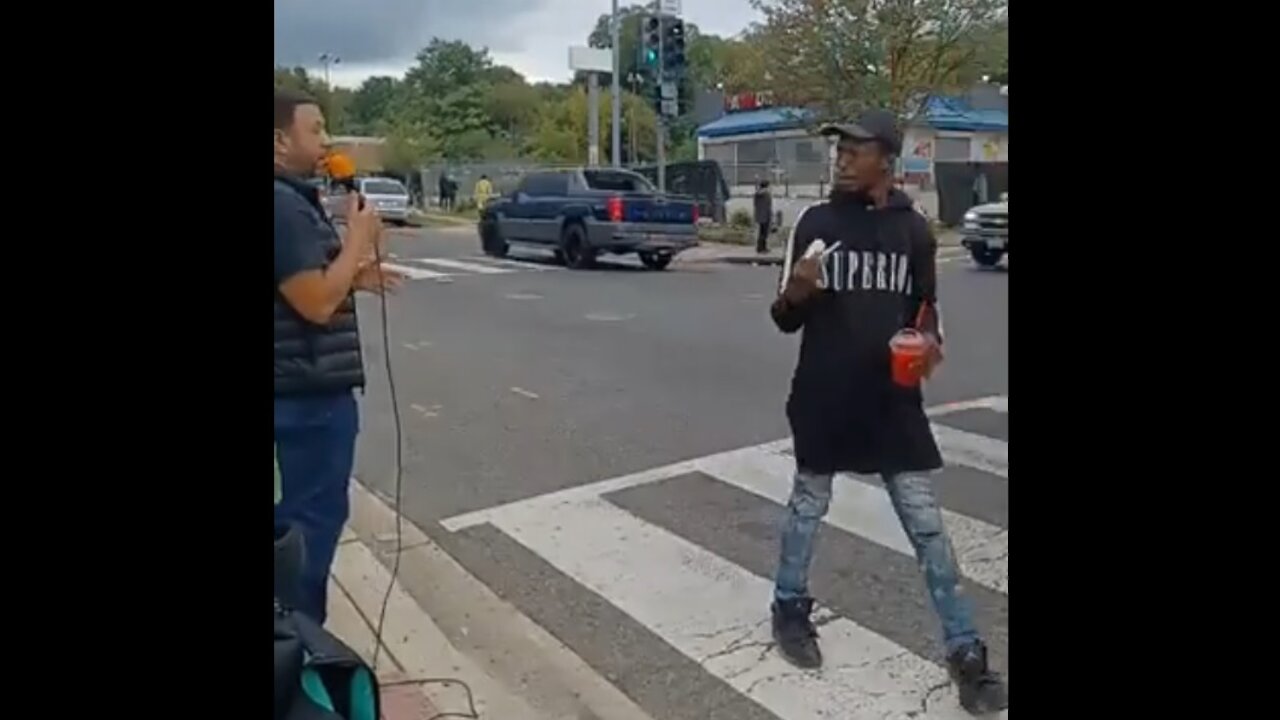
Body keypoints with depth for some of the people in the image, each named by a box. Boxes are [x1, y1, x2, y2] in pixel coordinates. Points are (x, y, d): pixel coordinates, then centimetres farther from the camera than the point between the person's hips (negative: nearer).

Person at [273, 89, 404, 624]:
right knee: (312, 517, 0)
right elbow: (316, 302, -24)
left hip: (303, 387, 11)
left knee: (302, 513, 19)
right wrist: (358, 239, -14)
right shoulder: (284, 205, -20)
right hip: (309, 390, -11)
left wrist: (356, 278, 11)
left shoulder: (292, 199, 14)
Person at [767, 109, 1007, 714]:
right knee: (808, 504, 15)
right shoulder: (815, 223, -2)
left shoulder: (913, 229, 2)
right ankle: (790, 607, 37)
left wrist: (931, 340, -8)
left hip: (892, 399, 1)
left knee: (926, 522, 5)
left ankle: (964, 649, 15)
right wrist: (794, 294, -22)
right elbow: (786, 318, 0)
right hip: (825, 396, -1)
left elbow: (927, 306, 13)